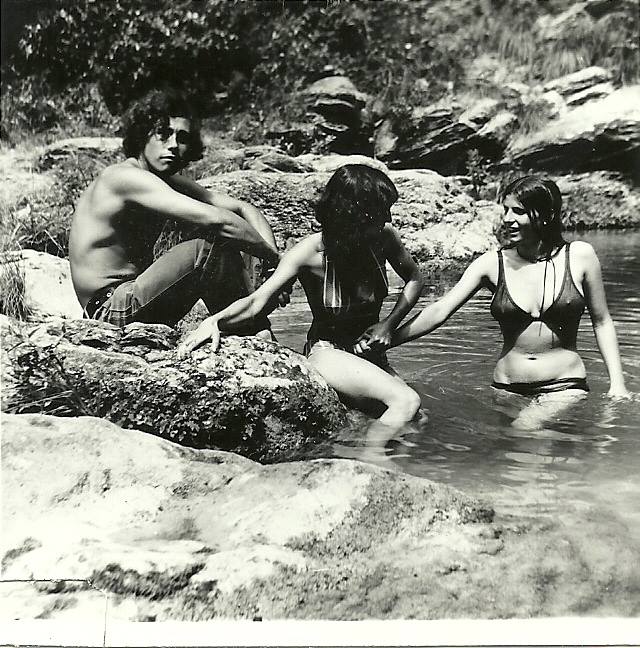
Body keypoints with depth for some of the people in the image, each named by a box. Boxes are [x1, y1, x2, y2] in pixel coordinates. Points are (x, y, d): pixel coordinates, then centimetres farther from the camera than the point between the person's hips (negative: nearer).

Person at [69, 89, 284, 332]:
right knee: (206, 249, -23)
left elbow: (243, 209, 6)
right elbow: (215, 220, -28)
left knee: (224, 251, 8)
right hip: (113, 311, -10)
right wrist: (273, 257, -19)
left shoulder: (168, 183, 10)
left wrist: (269, 254, -11)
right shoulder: (126, 177, -18)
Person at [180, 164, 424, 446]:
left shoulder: (383, 237, -9)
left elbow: (414, 279, 8)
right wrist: (214, 320, -41)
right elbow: (257, 301, -23)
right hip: (326, 351, -6)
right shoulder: (310, 251, -20)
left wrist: (389, 323, -7)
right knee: (406, 401, -28)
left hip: (370, 351, 6)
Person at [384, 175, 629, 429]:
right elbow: (439, 311, -7)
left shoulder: (579, 256, -2)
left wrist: (617, 383, 2)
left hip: (564, 388, -3)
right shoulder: (493, 263, -1)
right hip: (506, 387, 3)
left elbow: (601, 322, 9)